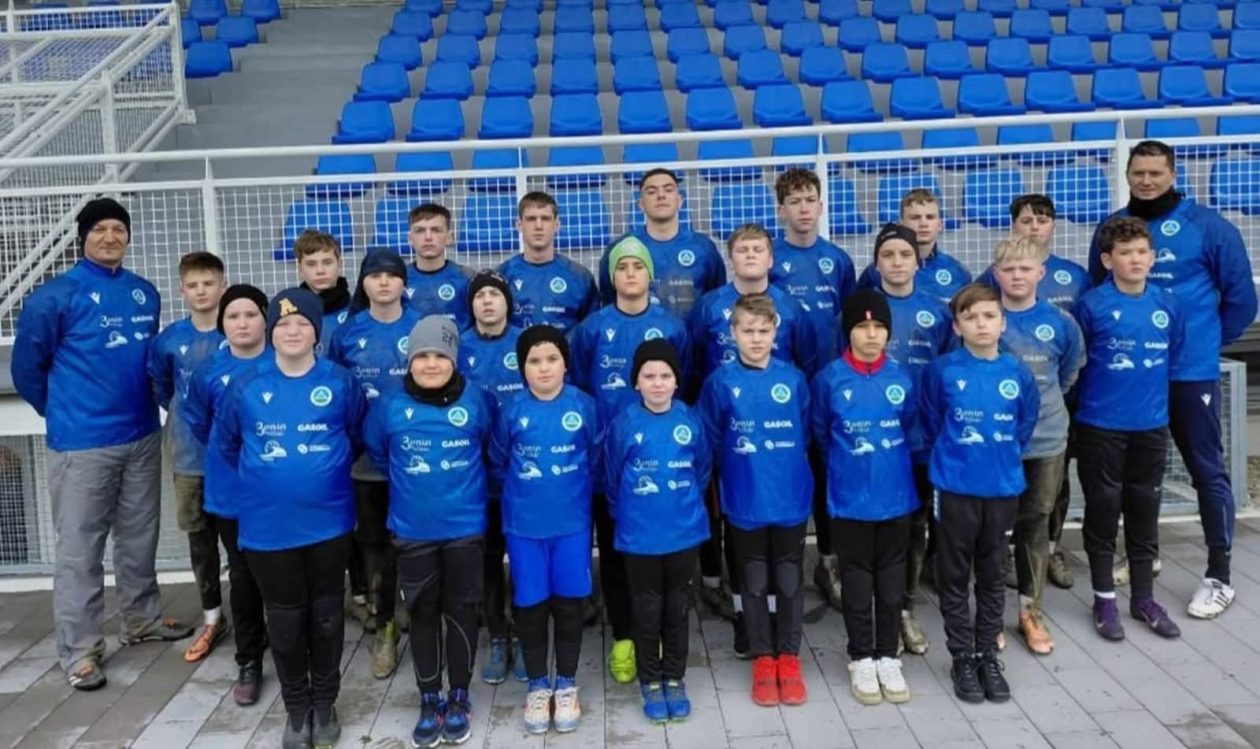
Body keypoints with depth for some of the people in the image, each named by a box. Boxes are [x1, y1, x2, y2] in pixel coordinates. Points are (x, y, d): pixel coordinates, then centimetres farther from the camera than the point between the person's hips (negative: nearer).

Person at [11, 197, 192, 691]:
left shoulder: (146, 293, 6)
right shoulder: (56, 295, -10)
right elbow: (27, 366, -2)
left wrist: (144, 404, 15)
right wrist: (64, 412, 8)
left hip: (142, 436, 5)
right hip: (82, 444, -5)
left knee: (140, 539, 17)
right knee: (80, 549, 2)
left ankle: (143, 620, 33)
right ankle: (80, 649, 13)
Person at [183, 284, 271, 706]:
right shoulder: (209, 372, -2)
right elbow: (197, 423, 12)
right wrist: (229, 454, 12)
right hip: (231, 492, 2)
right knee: (243, 580, 11)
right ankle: (249, 663, 24)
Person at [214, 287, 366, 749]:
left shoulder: (340, 383, -6)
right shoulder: (245, 387, -3)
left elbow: (358, 437, 6)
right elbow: (227, 444, 11)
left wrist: (327, 470, 6)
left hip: (328, 522, -1)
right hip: (268, 526, 1)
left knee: (326, 616, 13)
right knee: (285, 621, 12)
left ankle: (325, 703, 31)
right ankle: (296, 708, 30)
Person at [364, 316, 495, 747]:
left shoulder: (477, 402, -9)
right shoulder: (389, 406, -6)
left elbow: (494, 449, 7)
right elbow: (377, 452, 11)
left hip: (465, 528, -1)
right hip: (412, 531, 1)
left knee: (460, 611, 10)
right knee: (423, 614, 11)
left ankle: (459, 698, 25)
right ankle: (429, 700, 26)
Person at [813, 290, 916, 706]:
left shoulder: (901, 378, -4)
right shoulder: (831, 378, -9)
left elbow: (910, 429, 9)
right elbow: (821, 432, 4)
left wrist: (888, 465, 12)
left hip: (896, 495, 2)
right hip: (849, 497, -2)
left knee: (891, 579, 12)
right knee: (857, 580, 10)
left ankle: (888, 657, 27)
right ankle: (861, 659, 24)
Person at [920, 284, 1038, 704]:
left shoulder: (1018, 374, -2)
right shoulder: (942, 371, -9)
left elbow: (1025, 426, 10)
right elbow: (930, 425, 2)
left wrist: (1004, 459, 10)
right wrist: (951, 458, 5)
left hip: (1003, 488, 2)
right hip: (955, 489, -2)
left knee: (993, 578, 13)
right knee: (955, 578, 7)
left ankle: (988, 656, 27)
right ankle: (962, 659, 20)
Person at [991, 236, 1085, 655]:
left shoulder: (1060, 322, -2)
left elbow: (1071, 370, 14)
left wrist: (1045, 401, 12)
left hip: (1047, 438, 2)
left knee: (1036, 524, 11)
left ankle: (1030, 610, 24)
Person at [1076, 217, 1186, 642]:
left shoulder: (1168, 304, 0)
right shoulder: (1092, 305, -12)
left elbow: (1176, 358, 12)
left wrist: (1151, 391, 11)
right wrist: (1104, 391, 4)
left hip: (1152, 425, 4)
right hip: (1101, 426, -3)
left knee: (1145, 511, 13)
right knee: (1103, 511, 6)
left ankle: (1144, 599, 27)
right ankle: (1104, 600, 20)